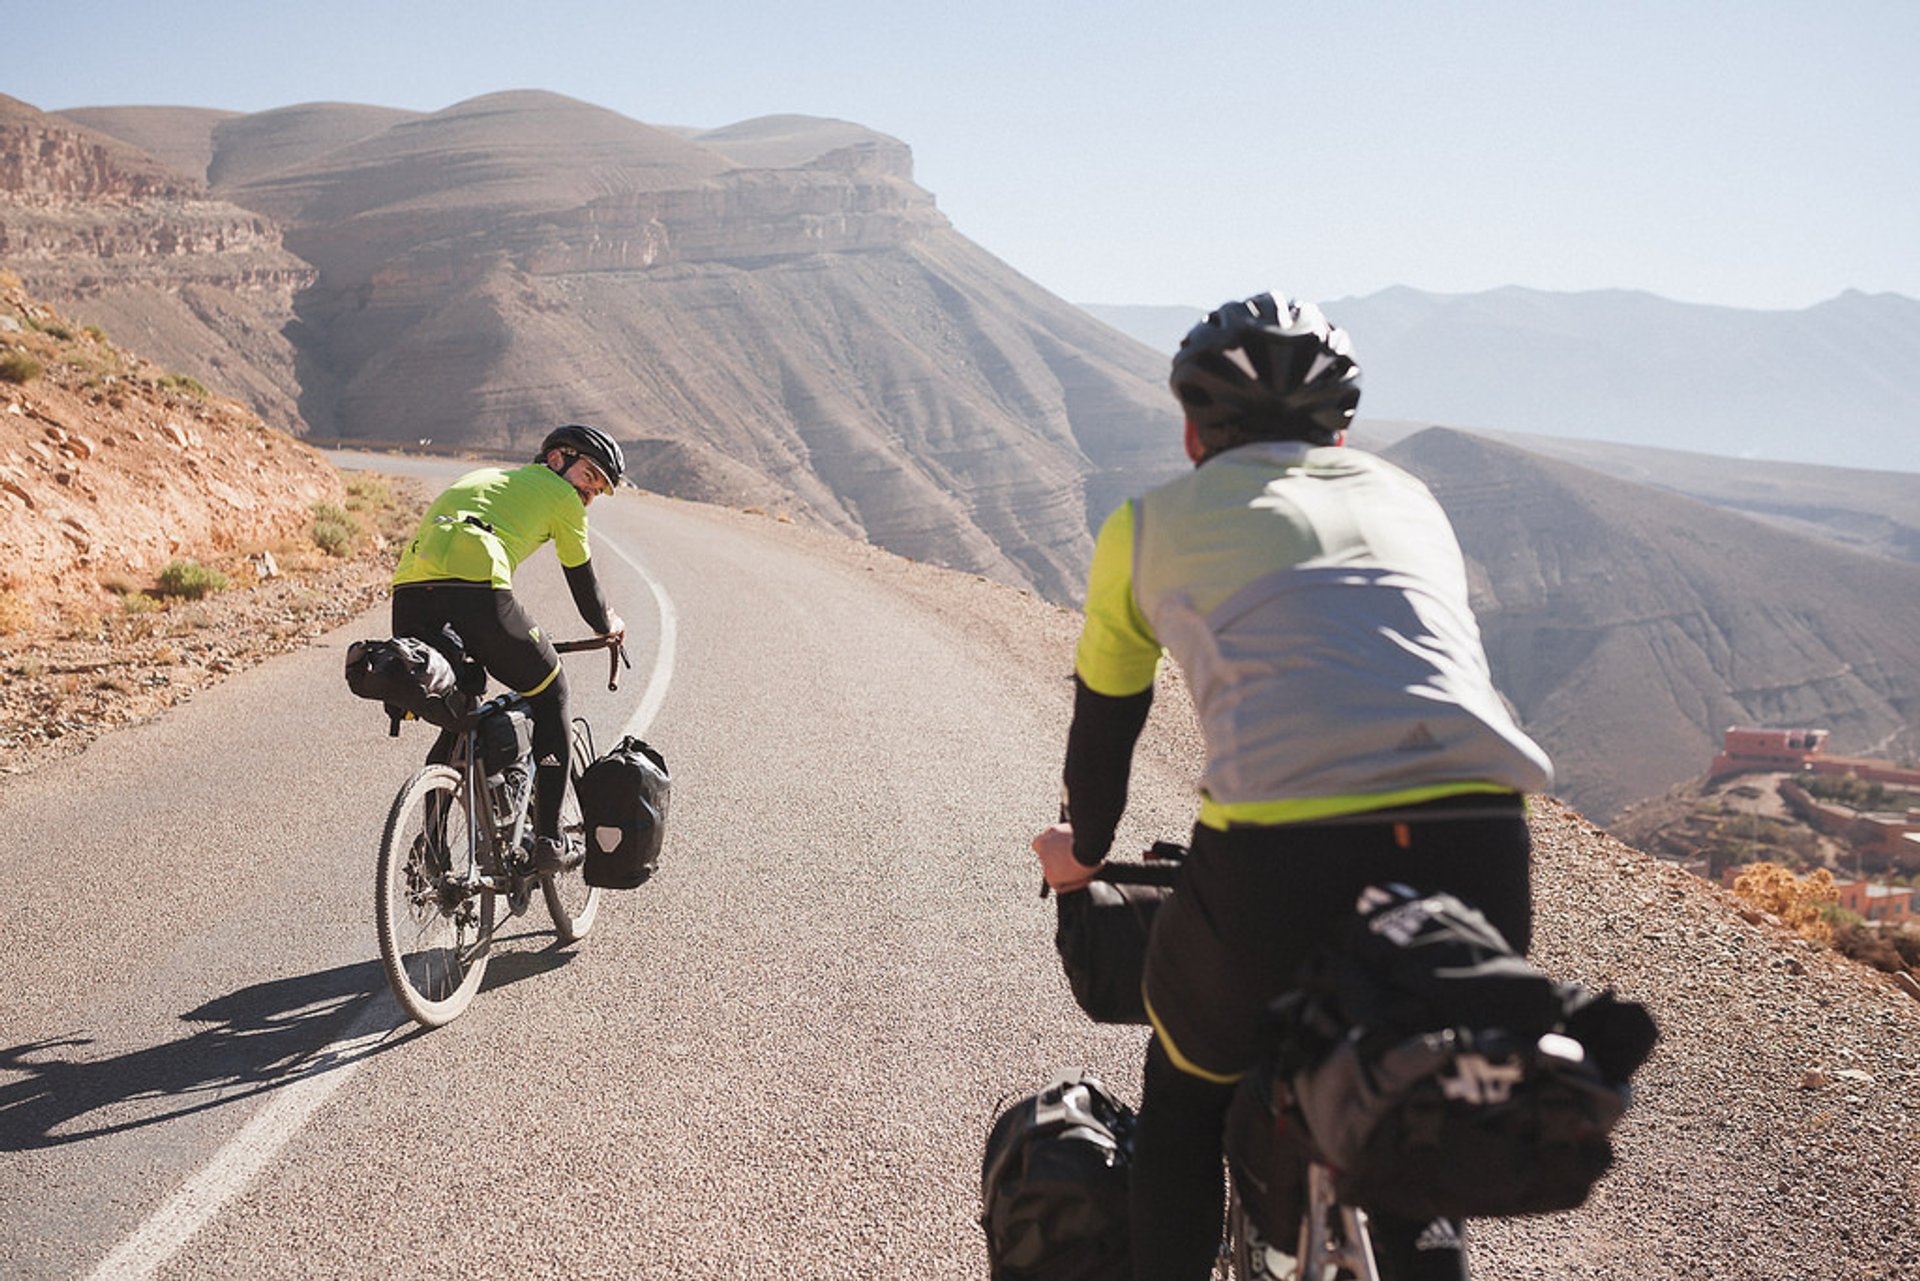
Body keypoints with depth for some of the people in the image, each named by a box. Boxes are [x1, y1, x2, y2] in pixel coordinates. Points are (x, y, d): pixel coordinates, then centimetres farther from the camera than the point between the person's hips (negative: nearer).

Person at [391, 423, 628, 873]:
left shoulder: (481, 477, 37)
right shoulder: (559, 495, 19)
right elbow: (583, 581, 27)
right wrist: (609, 626, 47)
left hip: (408, 588, 6)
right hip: (476, 590, -6)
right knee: (550, 692, 17)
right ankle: (548, 840, 14)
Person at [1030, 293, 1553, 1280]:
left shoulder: (1152, 520, 20)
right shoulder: (1410, 498, 28)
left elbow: (1102, 727, 30)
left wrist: (1081, 855, 49)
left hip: (1281, 865, -3)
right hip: (1476, 857, 3)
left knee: (1187, 1095, 29)